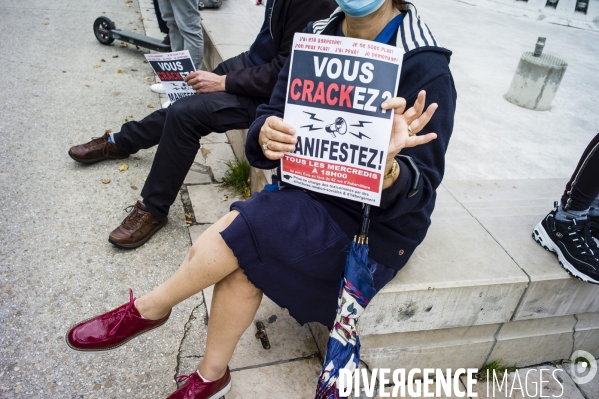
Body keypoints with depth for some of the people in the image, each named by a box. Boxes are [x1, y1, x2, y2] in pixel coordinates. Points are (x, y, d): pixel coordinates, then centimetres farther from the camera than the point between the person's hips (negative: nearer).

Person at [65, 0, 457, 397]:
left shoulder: (425, 67, -17)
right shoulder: (316, 37, -1)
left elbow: (418, 193, -18)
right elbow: (272, 119, -2)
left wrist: (388, 166, -41)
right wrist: (266, 135, -26)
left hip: (375, 226, -4)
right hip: (314, 194, 5)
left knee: (244, 226, -24)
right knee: (242, 263, -20)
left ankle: (149, 308, 2)